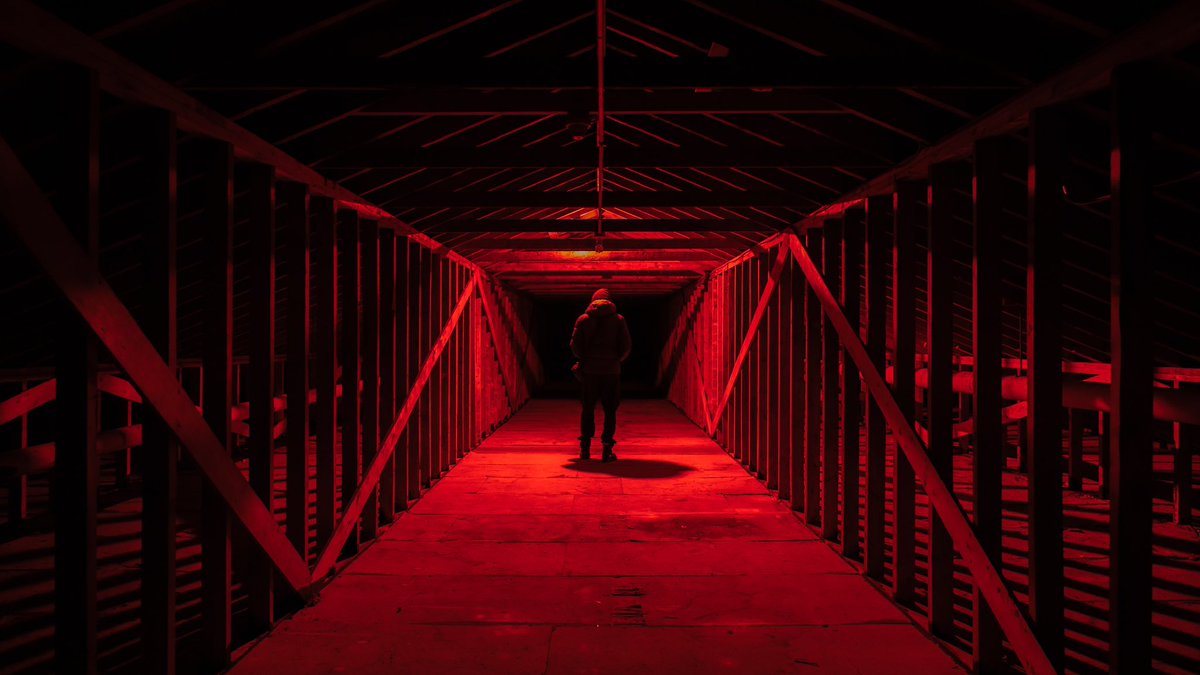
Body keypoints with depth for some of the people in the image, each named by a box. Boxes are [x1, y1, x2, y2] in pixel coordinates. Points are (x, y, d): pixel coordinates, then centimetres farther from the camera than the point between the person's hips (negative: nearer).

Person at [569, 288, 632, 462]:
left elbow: (574, 345, 0)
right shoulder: (618, 319, 4)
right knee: (610, 410, 4)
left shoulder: (583, 319, 4)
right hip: (611, 370, -1)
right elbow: (626, 346, 0)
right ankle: (607, 449, -1)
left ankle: (585, 448, 10)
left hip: (589, 370, 1)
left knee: (588, 408, 10)